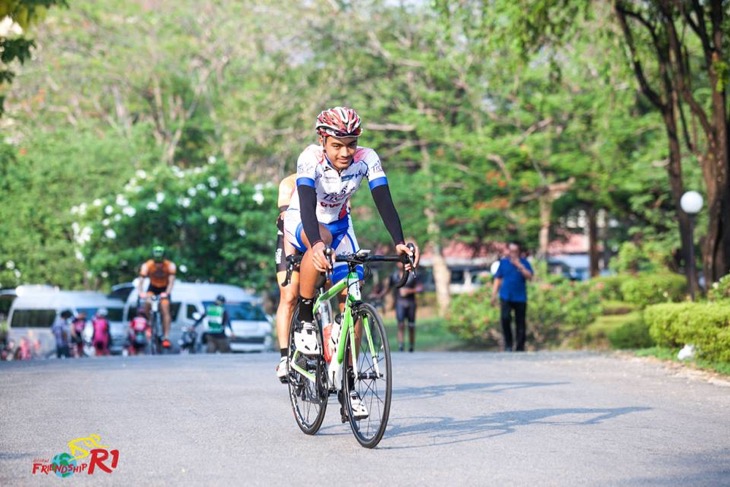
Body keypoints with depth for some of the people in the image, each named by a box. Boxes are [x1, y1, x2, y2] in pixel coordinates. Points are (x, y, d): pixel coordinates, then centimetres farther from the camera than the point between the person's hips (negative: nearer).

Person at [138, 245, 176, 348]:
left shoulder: (170, 266, -28)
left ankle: (166, 337, -18)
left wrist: (167, 293, -52)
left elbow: (171, 281, -35)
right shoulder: (147, 266, -27)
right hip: (153, 287, 1)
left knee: (165, 310, -16)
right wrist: (140, 292, -51)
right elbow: (141, 281, -32)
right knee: (147, 304, -25)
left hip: (164, 288, -1)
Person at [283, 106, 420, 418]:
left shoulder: (367, 159, -22)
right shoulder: (310, 159, -31)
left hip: (339, 224, 4)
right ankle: (306, 321, -21)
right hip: (300, 223, -4)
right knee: (321, 241, -40)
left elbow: (384, 202, -29)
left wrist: (399, 242, -45)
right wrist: (317, 244, -62)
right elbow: (307, 205, -44)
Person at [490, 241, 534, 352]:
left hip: (520, 298, 0)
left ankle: (520, 347, 12)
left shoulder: (523, 263, 3)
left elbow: (529, 276, -10)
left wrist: (520, 266, -19)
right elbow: (497, 279, 10)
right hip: (506, 297, 0)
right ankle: (508, 344, 0)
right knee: (505, 318, -16)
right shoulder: (503, 262, 7)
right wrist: (494, 295, 6)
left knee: (520, 322, 3)